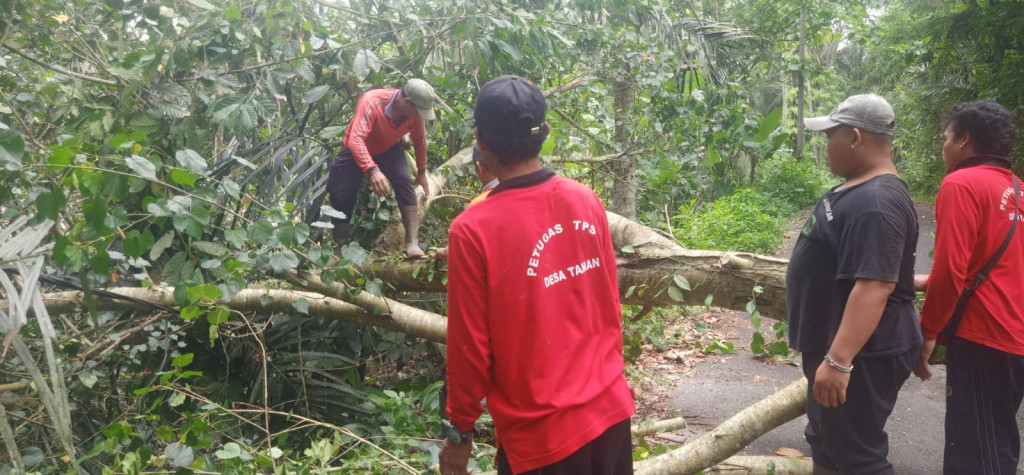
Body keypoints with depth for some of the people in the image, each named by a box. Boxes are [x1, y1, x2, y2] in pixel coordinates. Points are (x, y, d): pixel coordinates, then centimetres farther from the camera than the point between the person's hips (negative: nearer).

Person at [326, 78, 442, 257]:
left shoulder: (414, 112, -22)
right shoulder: (372, 102, -38)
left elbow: (420, 141, -2)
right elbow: (356, 139, -47)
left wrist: (421, 172, 8)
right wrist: (372, 170, -60)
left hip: (388, 150, 3)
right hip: (356, 150, -3)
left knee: (405, 183, -22)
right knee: (342, 196, -12)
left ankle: (412, 243, -25)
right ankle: (341, 247, 7)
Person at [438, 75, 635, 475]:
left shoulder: (473, 230, -19)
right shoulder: (587, 201, -5)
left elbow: (471, 346, -13)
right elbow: (610, 304, 5)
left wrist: (460, 431, 1)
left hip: (541, 432, -5)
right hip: (611, 408, 5)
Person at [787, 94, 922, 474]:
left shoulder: (875, 203, -24)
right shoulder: (858, 189, 10)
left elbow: (875, 286, -31)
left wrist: (838, 361, -33)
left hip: (860, 355, -11)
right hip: (834, 348, 11)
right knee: (826, 443, 21)